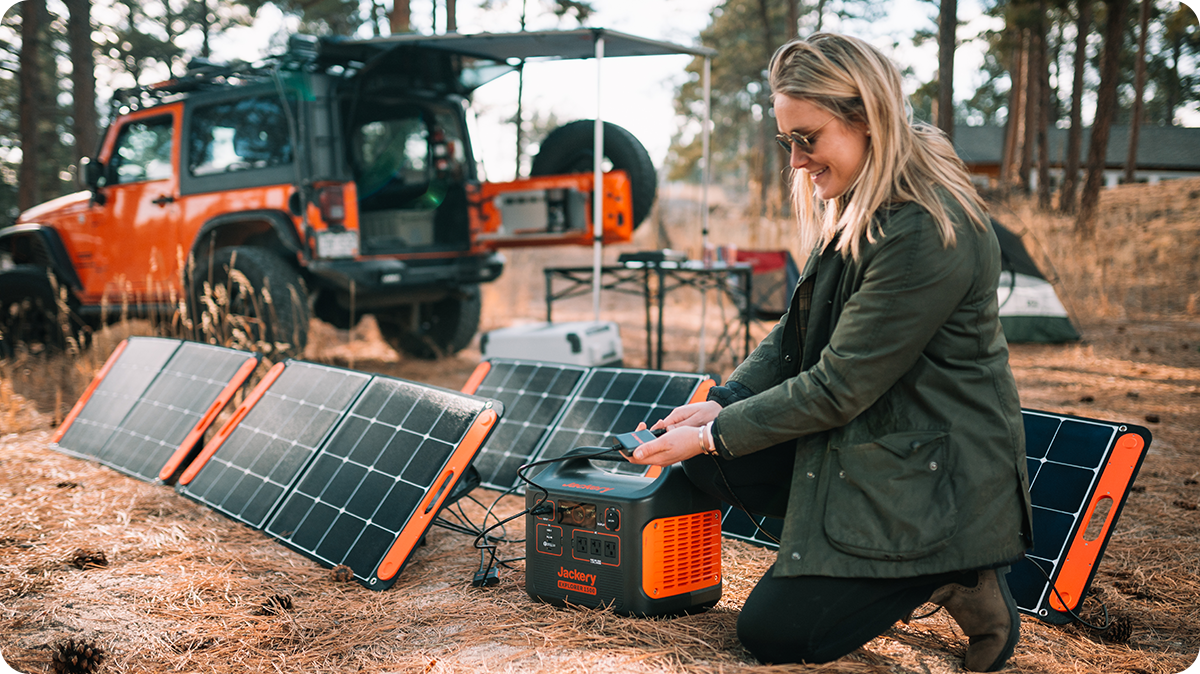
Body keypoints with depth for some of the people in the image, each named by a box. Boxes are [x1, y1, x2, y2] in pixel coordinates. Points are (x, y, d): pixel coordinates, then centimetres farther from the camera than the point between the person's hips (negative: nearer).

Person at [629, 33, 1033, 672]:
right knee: (708, 458, -4)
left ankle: (953, 579, 4)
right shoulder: (857, 206, 6)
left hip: (935, 477, -9)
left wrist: (716, 436, -16)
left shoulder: (928, 233, -26)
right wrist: (725, 402, -5)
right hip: (861, 437, 9)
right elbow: (798, 330, 10)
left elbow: (840, 387, -23)